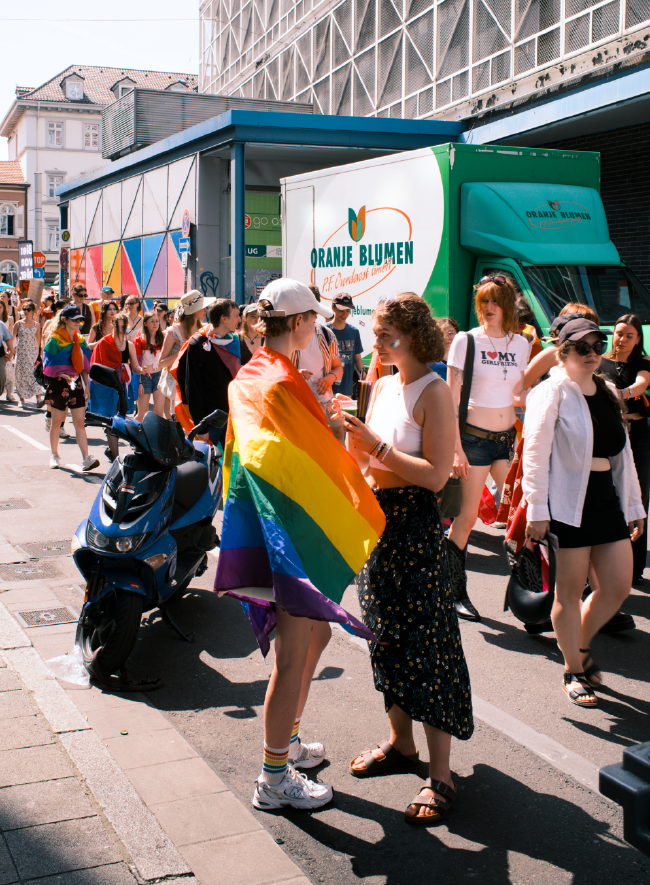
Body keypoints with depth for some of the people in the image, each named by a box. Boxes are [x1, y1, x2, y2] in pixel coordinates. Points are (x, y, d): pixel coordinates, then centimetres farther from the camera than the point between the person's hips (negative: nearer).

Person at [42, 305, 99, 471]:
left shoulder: (80, 341, 10)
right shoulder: (55, 340, -6)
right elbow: (48, 365, -9)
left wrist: (86, 385, 9)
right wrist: (62, 375, -23)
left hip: (76, 384, 4)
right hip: (58, 384, -4)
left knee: (79, 422, -4)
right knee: (57, 422, 9)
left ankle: (86, 459, -10)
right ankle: (54, 456, 25)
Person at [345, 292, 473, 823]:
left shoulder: (434, 393, -13)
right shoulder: (383, 387, 10)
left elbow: (436, 475, -20)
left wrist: (376, 445, -20)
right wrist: (350, 434, -4)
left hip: (417, 526, -8)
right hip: (378, 520, 8)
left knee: (426, 646, -4)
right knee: (389, 637, 16)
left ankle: (439, 778, 5)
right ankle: (401, 743, 32)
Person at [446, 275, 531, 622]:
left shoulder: (520, 344, 7)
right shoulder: (466, 340, -5)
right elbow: (451, 397, -7)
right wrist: (456, 447, -13)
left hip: (507, 437, 4)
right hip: (474, 436, -4)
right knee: (467, 516, -1)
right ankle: (455, 593, 12)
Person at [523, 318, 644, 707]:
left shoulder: (608, 393, 15)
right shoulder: (552, 392, -7)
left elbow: (624, 452, 19)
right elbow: (535, 452, -12)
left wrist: (634, 503, 17)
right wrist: (537, 509, -17)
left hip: (607, 499, 7)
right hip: (568, 502, -7)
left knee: (618, 587, 6)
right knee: (570, 590, 3)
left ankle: (581, 645, 31)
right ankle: (574, 672, 19)